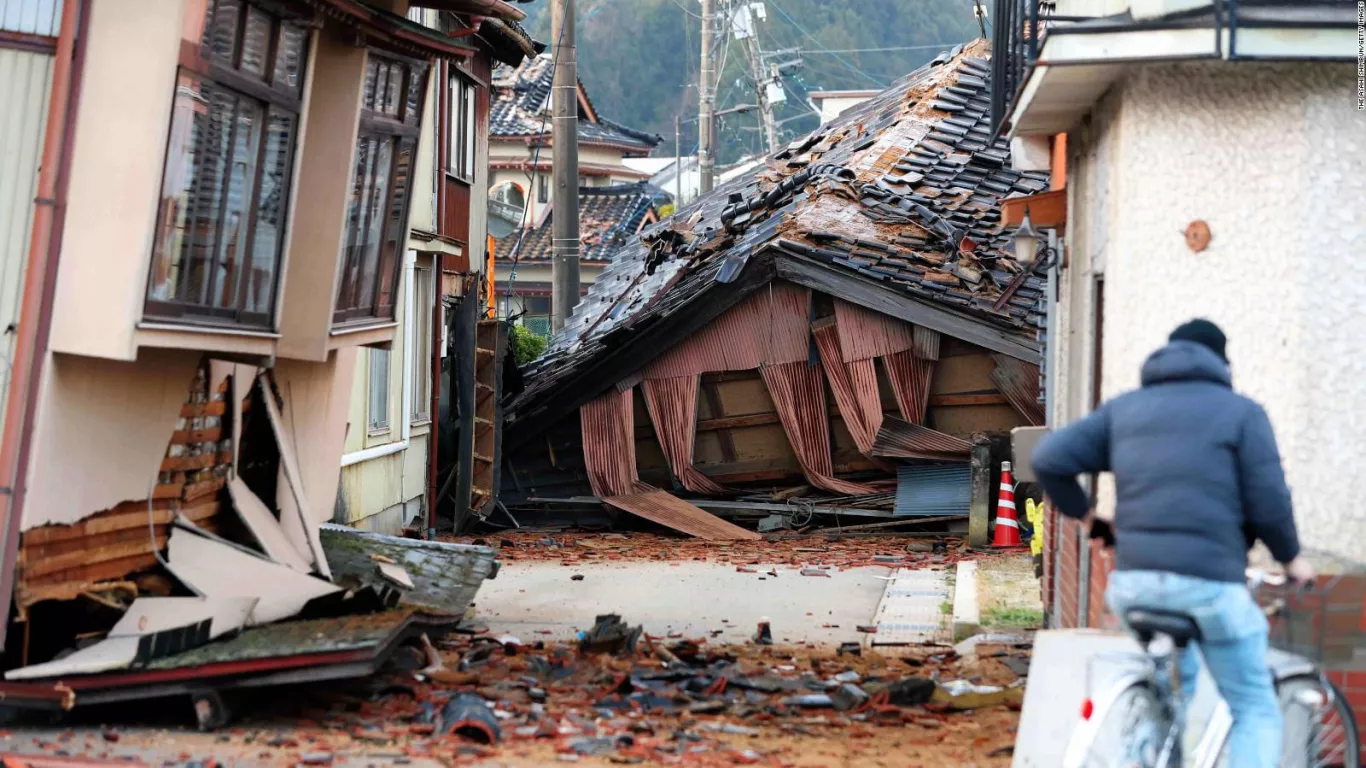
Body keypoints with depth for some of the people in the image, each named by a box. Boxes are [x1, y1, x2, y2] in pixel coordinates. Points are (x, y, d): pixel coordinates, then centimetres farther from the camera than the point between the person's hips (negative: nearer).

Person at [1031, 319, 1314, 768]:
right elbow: (1268, 504, -3)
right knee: (1256, 711, 8)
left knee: (1170, 694, 30)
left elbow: (1049, 459, 6)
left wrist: (1080, 513, 22)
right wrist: (1290, 558, 15)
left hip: (1133, 582, 4)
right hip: (1209, 582, -4)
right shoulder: (1241, 411, 4)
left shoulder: (1124, 408, 15)